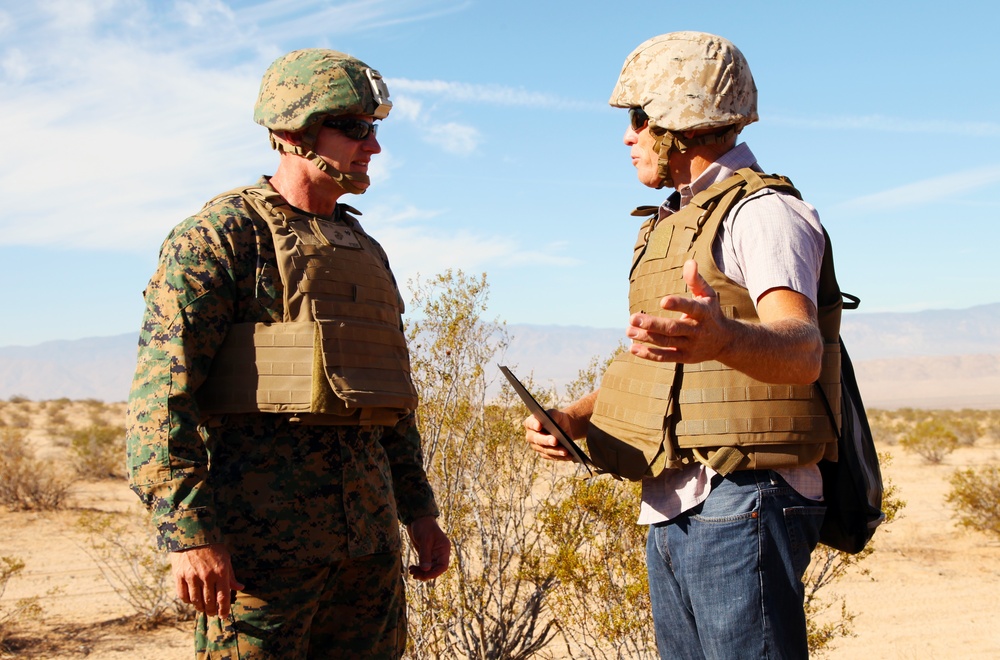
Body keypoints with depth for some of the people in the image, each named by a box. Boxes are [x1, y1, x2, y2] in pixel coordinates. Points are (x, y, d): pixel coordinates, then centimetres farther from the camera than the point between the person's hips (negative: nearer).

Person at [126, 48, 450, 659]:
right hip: (262, 523, -7)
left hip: (368, 528, 7)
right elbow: (162, 392, -13)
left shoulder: (362, 249, 17)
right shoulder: (221, 234, -5)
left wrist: (419, 510, 18)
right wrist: (189, 533, -20)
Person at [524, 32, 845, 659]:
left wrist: (722, 340, -51)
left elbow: (802, 352, -28)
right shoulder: (675, 224, 19)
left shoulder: (762, 212, -10)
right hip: (671, 511, 9)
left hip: (742, 508, -9)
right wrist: (575, 417, 2)